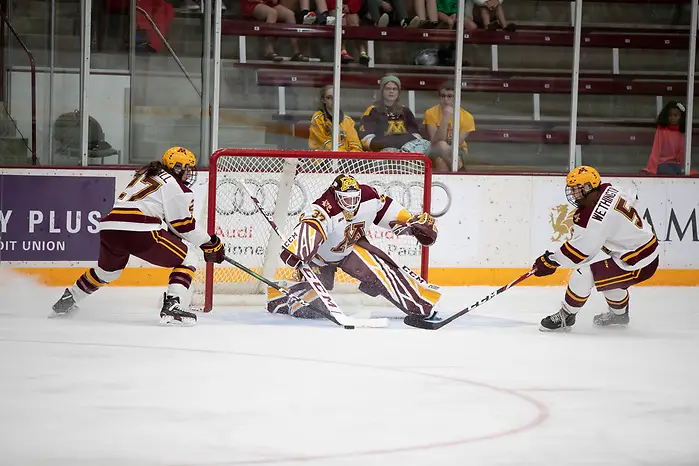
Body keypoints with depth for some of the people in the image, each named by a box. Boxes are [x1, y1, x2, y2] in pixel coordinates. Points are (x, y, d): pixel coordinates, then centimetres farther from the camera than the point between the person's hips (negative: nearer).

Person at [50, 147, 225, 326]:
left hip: (109, 228, 8)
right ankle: (172, 307, -11)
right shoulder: (175, 186, 4)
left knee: (108, 270, 35)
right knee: (187, 260, 5)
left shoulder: (145, 175, 29)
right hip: (139, 231, -8)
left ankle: (66, 301, 43)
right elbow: (184, 225, 2)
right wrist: (209, 243, 12)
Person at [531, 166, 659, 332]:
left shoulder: (595, 218, -26)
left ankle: (565, 317, 1)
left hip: (638, 265, -10)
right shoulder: (609, 190, -1)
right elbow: (632, 199, 20)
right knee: (606, 274, 33)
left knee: (583, 274, -15)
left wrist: (550, 262, -13)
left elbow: (580, 251, -22)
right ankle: (619, 313, 54)